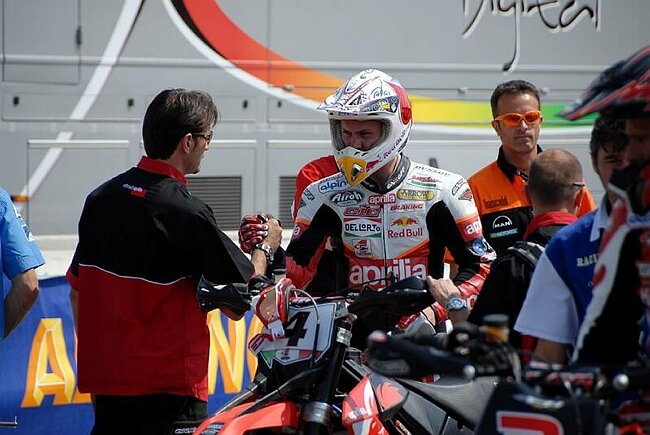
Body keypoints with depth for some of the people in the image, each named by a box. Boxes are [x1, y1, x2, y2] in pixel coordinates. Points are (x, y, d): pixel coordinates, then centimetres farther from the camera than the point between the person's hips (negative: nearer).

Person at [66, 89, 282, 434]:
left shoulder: (100, 198, 6)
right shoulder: (186, 214, -14)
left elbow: (78, 292, 13)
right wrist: (264, 248, 9)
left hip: (103, 381, 7)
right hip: (168, 390, -7)